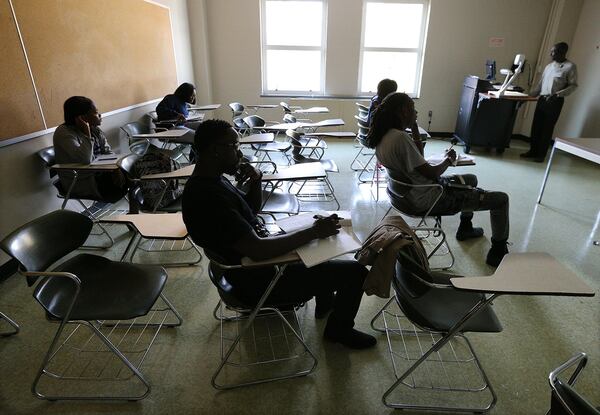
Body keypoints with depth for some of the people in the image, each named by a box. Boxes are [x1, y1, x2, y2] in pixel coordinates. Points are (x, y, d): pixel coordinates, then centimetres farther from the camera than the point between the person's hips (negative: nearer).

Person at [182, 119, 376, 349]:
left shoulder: (210, 179, 2)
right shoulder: (207, 196, -29)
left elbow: (252, 209, 14)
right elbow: (258, 250, -34)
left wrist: (255, 181, -6)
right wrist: (314, 232, -25)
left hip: (256, 261, 10)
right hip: (260, 280, -10)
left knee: (321, 231, 25)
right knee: (355, 271, -10)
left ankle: (325, 301, 37)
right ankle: (339, 329, 18)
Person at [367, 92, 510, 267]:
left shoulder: (383, 136, 2)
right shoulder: (400, 138, -28)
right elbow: (431, 173, -22)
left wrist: (417, 144, -3)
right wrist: (449, 160, -4)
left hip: (412, 191, 10)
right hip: (429, 199, -10)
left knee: (471, 179, 32)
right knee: (501, 199, 0)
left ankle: (465, 228, 47)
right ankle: (498, 252, 19)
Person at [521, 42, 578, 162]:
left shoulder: (570, 66, -4)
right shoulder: (549, 66, 15)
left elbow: (573, 85, -7)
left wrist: (558, 94, -19)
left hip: (555, 102, -6)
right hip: (542, 99, 6)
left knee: (547, 128, -2)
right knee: (536, 126, 5)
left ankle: (541, 155, 5)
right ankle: (533, 151, 15)